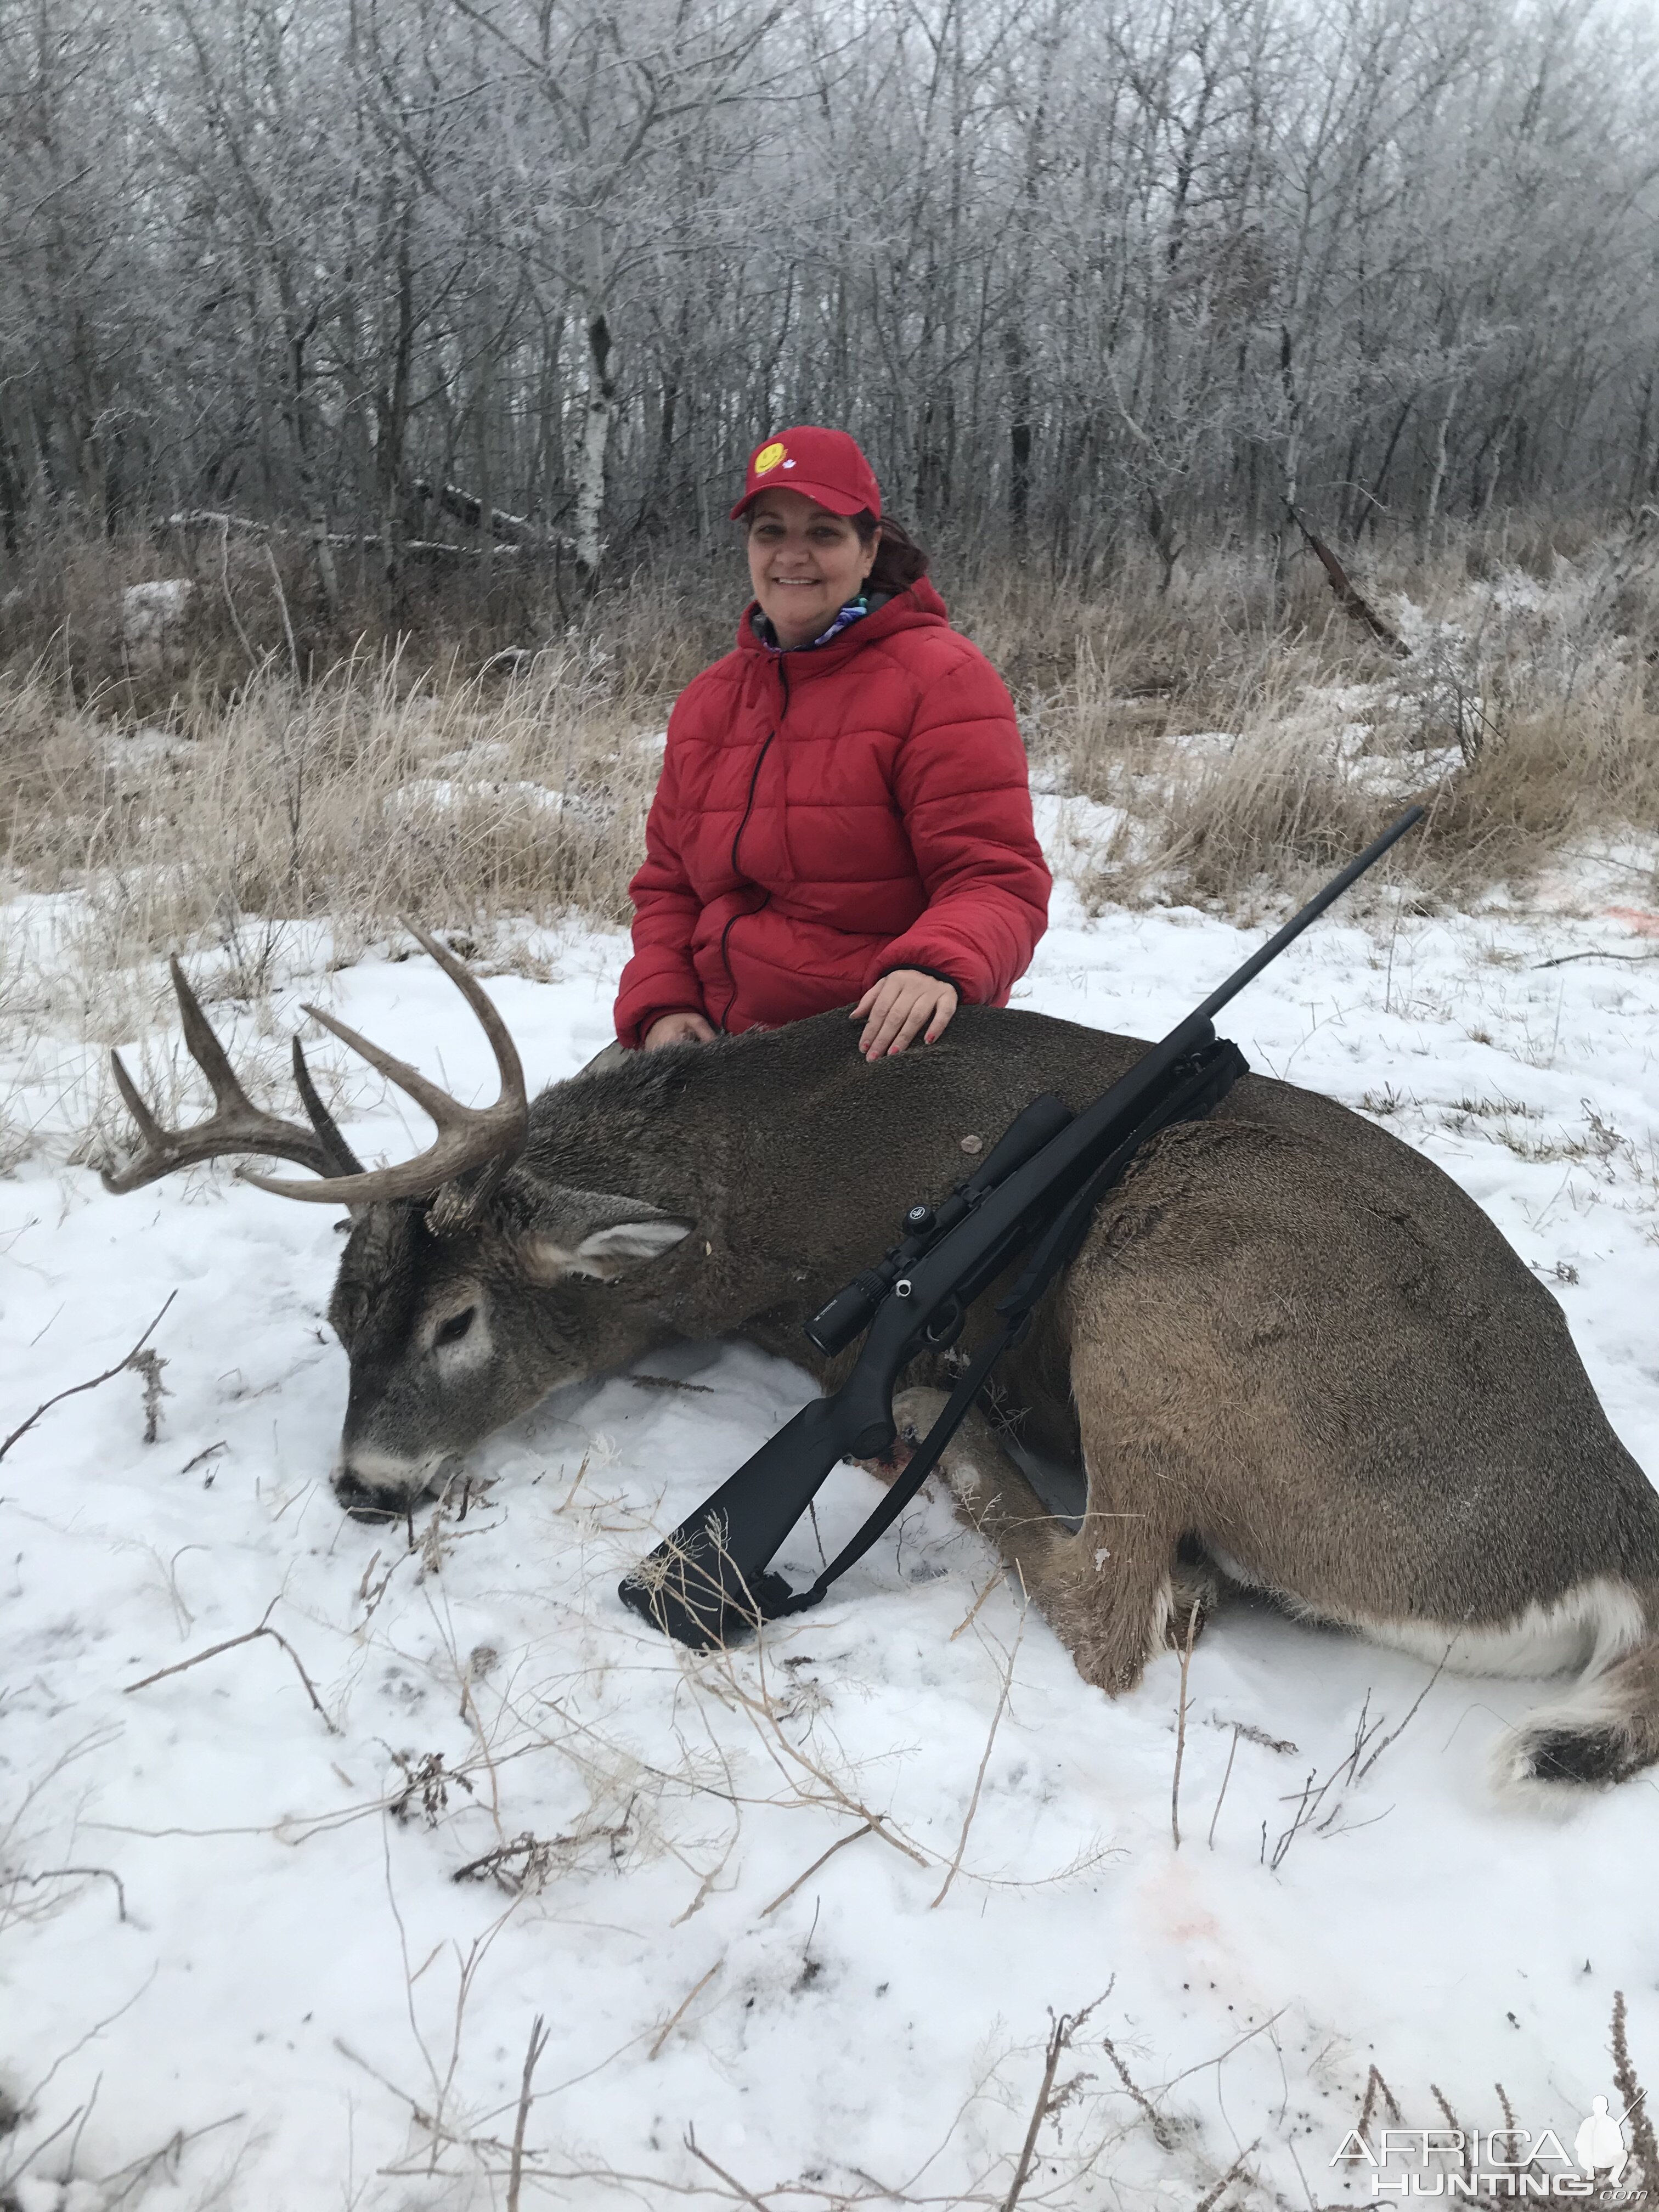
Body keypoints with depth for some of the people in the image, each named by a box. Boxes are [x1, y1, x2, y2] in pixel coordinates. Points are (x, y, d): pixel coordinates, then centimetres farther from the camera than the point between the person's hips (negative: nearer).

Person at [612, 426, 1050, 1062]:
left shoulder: (939, 679, -5)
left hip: (888, 1042, -5)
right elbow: (667, 886, 18)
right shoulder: (707, 701, 15)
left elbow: (1000, 881, -12)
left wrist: (937, 969, -33)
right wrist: (660, 1007, 0)